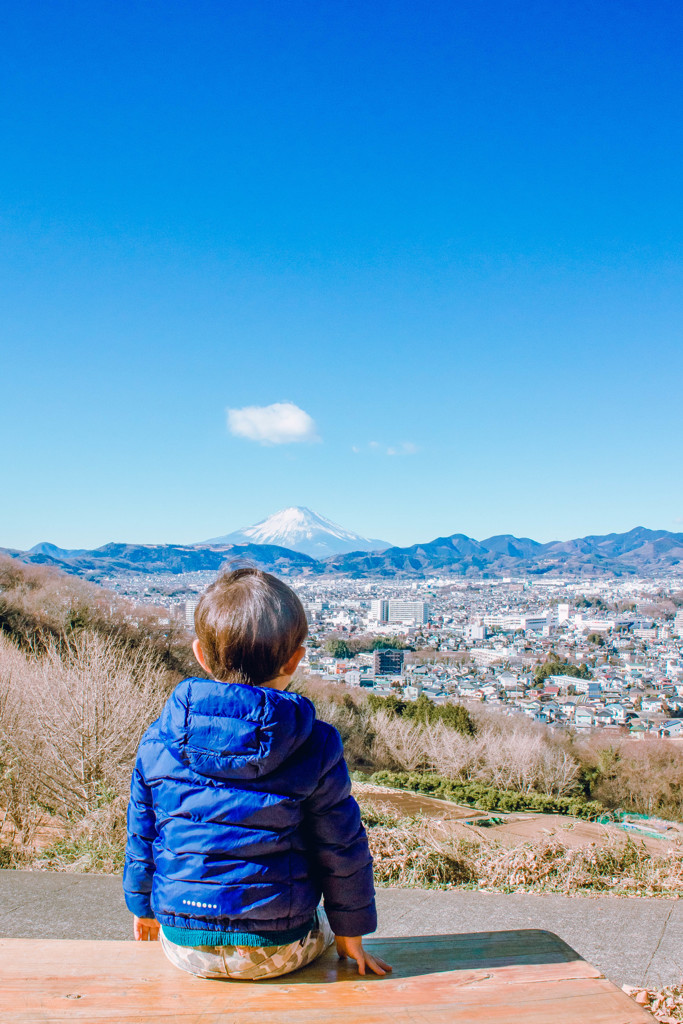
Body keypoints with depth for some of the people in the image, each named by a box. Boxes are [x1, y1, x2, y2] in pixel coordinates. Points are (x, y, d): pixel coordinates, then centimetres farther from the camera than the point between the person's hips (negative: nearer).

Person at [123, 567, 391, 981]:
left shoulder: (158, 740, -8)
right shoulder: (317, 747, -15)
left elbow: (142, 836, 5)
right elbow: (342, 850, -6)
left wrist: (144, 908, 22)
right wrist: (350, 933, 9)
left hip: (186, 946, 2)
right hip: (278, 951, -2)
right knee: (322, 925, 30)